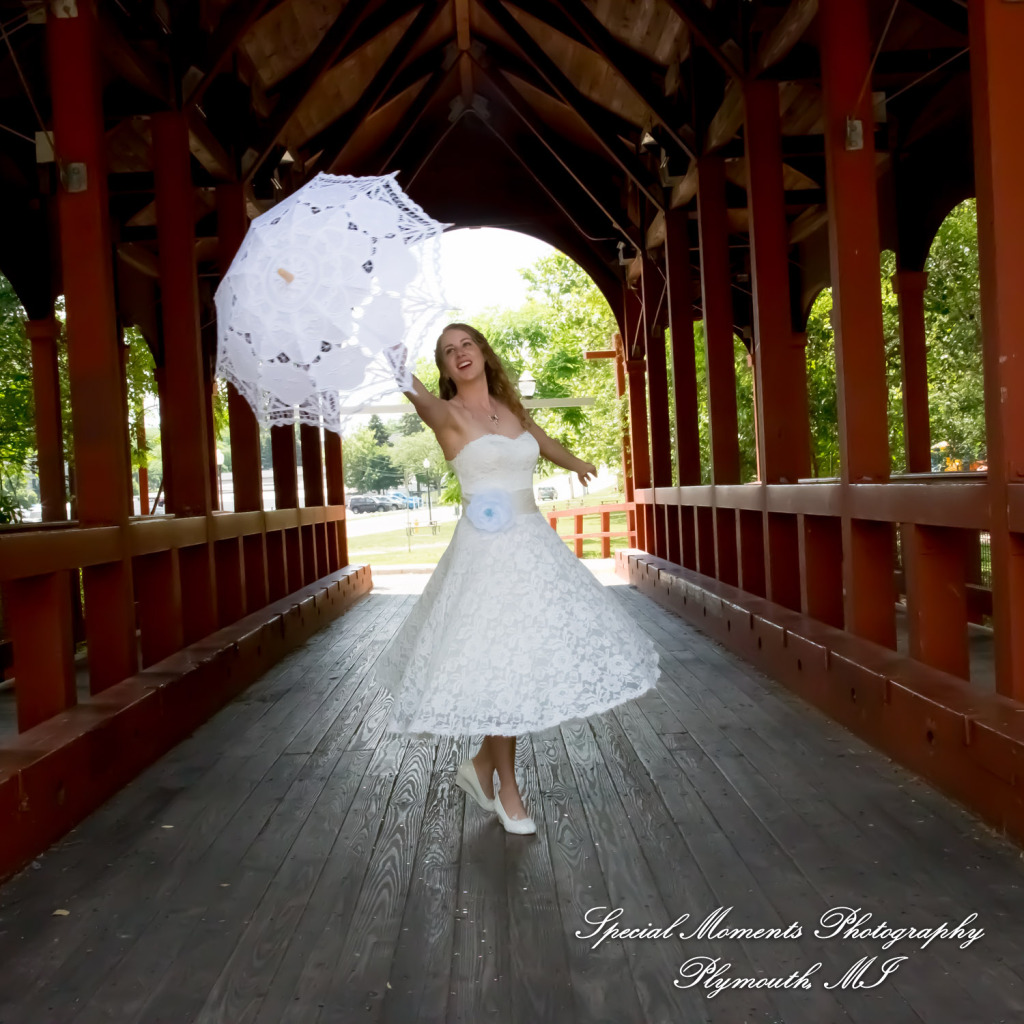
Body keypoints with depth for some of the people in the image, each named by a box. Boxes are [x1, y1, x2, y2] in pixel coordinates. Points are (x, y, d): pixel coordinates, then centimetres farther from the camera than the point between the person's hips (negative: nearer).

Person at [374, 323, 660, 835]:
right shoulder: (448, 414, -7)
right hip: (485, 551, -6)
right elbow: (418, 395, -30)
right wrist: (396, 366, -52)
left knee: (535, 656, 9)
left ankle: (482, 764, 27)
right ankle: (506, 787, 19)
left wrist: (576, 463, 51)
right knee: (501, 665, -1)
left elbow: (544, 442, 32)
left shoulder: (512, 409, 12)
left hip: (534, 543, 6)